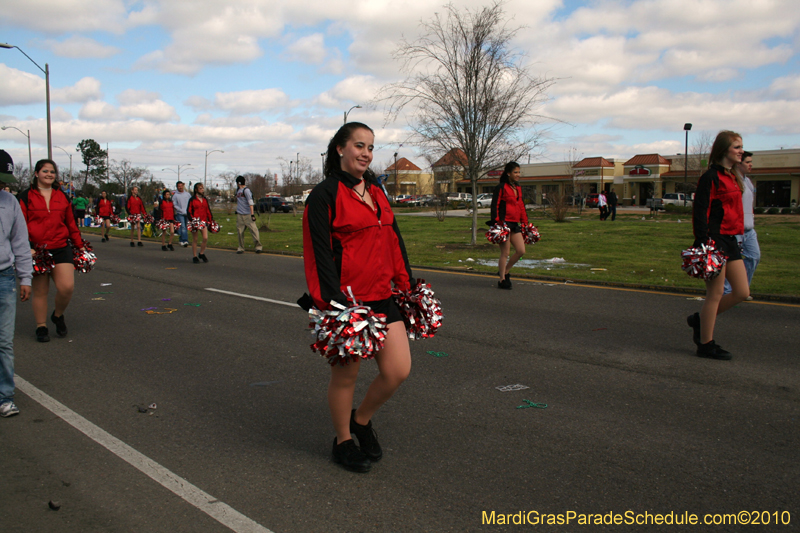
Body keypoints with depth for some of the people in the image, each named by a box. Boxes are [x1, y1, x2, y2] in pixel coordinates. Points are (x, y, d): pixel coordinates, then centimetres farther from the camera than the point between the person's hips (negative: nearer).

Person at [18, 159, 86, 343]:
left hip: (61, 248, 2)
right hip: (36, 250, -2)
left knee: (67, 287, -10)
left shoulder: (62, 196, 13)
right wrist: (26, 247, -13)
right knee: (40, 291, 5)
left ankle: (58, 315, 19)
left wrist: (79, 244, 16)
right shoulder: (26, 196, 3)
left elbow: (71, 223, 18)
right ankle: (41, 327, 20)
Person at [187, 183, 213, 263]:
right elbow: (189, 211, -4)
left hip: (203, 221, 4)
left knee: (205, 238, -8)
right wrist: (191, 219, -17)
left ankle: (201, 254, 12)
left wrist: (211, 220, 12)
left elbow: (208, 210, 17)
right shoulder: (192, 199, -2)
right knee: (195, 240, 4)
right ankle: (194, 256, 15)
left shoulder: (205, 199, 12)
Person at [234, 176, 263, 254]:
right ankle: (241, 248, 13)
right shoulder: (238, 191, 16)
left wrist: (252, 214, -19)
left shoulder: (246, 190, -8)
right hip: (239, 215, 7)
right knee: (240, 232, 5)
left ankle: (258, 246, -4)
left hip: (248, 214, -7)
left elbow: (250, 202, -14)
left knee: (253, 229, -9)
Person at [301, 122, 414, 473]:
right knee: (346, 375, 7)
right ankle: (343, 442, 29)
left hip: (382, 297, 7)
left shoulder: (376, 191, 16)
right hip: (346, 301, -7)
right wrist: (332, 303, -18)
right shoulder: (325, 195, -8)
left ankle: (362, 420, 29)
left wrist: (406, 285, 16)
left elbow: (393, 241, 20)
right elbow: (318, 254, -12)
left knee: (398, 370, 2)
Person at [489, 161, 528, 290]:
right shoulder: (501, 187, -6)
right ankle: (502, 280, 9)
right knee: (505, 253, -3)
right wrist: (496, 222, -16)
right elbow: (494, 206, -9)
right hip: (504, 223, -8)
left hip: (515, 225, 8)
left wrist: (525, 223, 19)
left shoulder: (518, 188, 17)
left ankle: (505, 271, 21)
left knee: (521, 251, 2)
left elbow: (522, 207, 23)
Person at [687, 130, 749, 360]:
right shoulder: (711, 177, -12)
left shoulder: (733, 177, 16)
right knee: (715, 294, -3)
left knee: (742, 292, 8)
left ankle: (700, 319, 24)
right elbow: (700, 212, -16)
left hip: (730, 240, 9)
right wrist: (703, 244, -22)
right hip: (714, 241, -9)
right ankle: (706, 345, 9)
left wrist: (737, 236, 20)